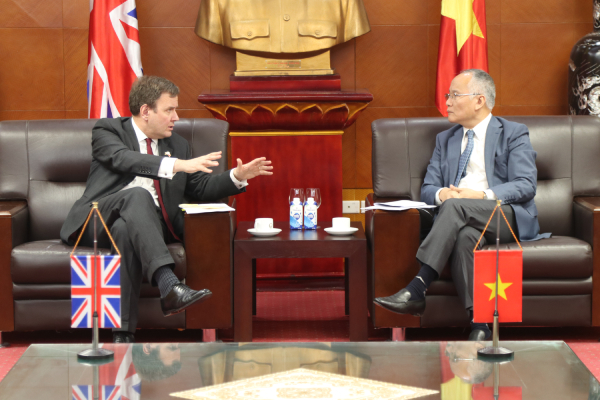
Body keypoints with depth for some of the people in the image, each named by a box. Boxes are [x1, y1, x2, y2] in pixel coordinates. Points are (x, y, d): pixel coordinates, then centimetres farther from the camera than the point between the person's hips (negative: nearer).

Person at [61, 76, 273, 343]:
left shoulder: (177, 145, 23)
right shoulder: (107, 131, 5)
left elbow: (201, 188, 23)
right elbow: (123, 159, -18)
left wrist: (237, 177, 4)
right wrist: (177, 165, -30)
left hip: (149, 223, 5)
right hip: (102, 218, -5)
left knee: (126, 230, -33)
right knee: (138, 195, -37)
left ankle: (123, 333, -42)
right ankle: (168, 285, -58)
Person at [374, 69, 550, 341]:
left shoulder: (513, 134, 11)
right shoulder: (445, 140, 28)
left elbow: (526, 186, -3)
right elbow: (427, 188, 19)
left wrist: (482, 195, -18)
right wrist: (441, 194, -8)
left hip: (508, 217, -3)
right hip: (463, 219, 3)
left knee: (456, 206, -35)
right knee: (464, 236, -37)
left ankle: (417, 290, -43)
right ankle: (479, 323, -44)